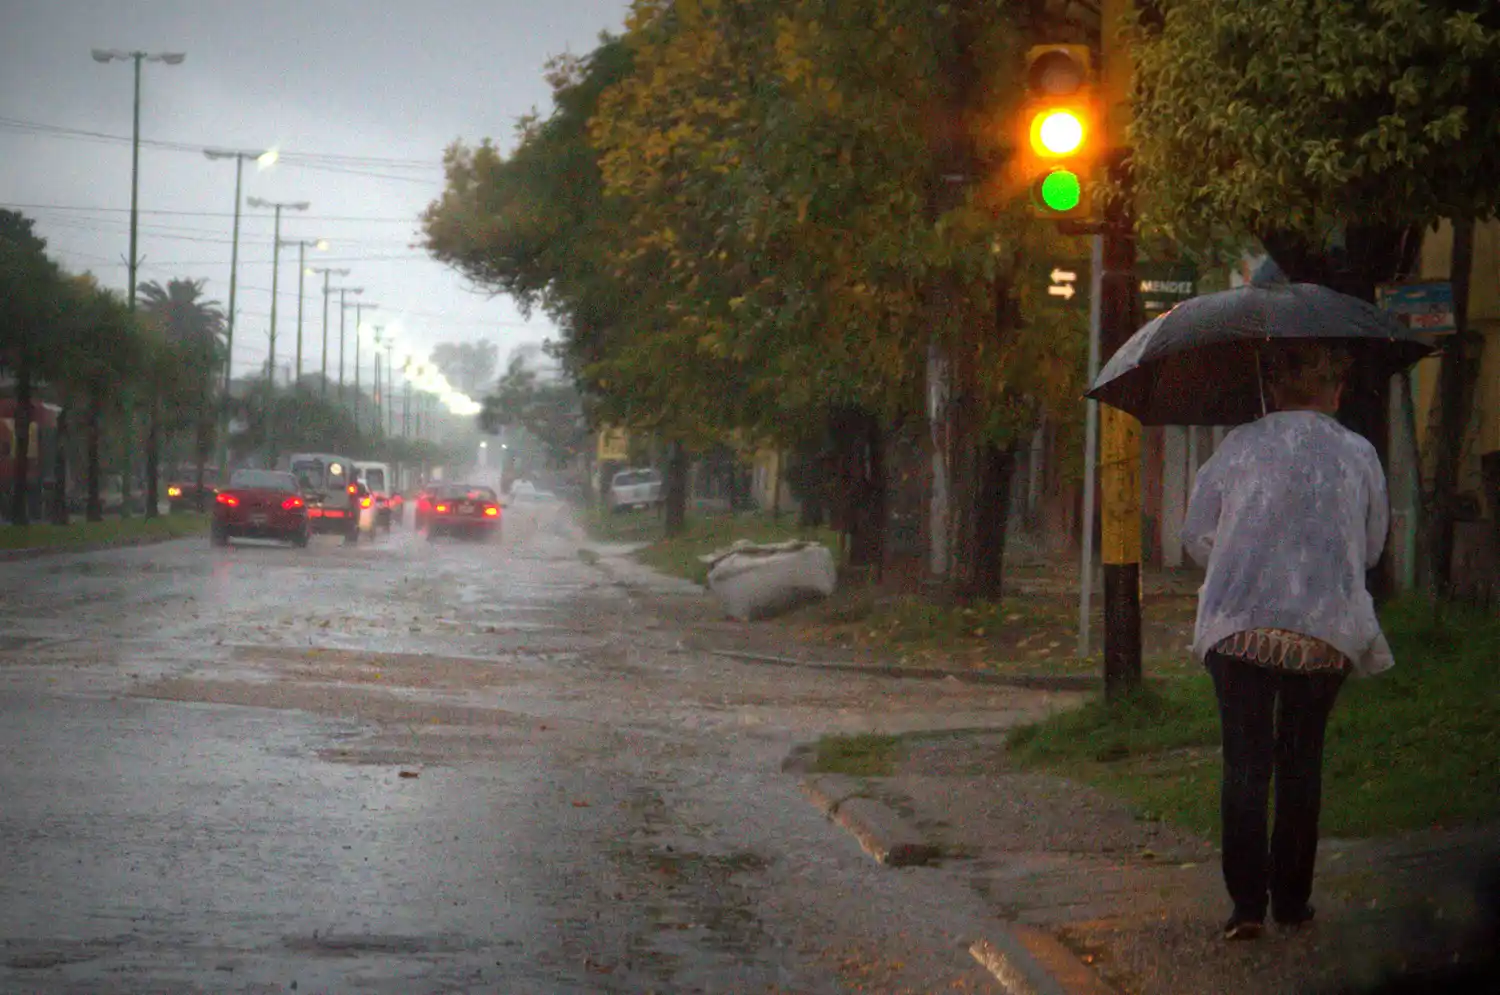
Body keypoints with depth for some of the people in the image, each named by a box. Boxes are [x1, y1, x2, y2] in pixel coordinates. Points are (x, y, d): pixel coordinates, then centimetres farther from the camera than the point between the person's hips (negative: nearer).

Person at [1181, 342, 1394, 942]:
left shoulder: (1240, 446, 3)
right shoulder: (1359, 456, 5)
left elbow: (1196, 535, 9)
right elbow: (1371, 547, 16)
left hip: (1238, 624, -1)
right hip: (1327, 628, 1)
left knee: (1245, 762, 1)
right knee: (1301, 761, 13)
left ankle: (1248, 903, -7)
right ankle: (1292, 900, 15)